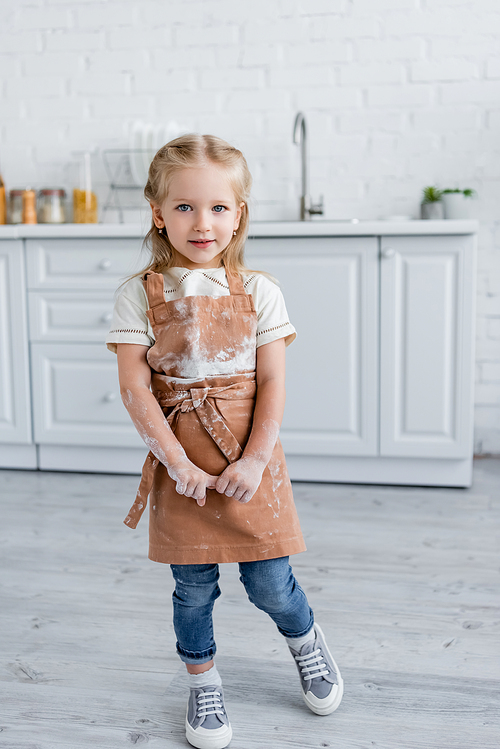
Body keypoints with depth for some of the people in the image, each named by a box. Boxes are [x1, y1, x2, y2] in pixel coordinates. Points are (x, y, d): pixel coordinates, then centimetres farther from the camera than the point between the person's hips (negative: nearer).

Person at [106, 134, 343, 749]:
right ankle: (202, 685, 36)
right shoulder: (141, 293, -4)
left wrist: (255, 460, -12)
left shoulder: (258, 291, -2)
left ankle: (307, 641, 40)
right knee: (193, 587, 12)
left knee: (268, 582, 7)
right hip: (178, 457, 0)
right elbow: (134, 387, -8)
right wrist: (178, 463, -14)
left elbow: (273, 382, -3)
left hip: (249, 457, 0)